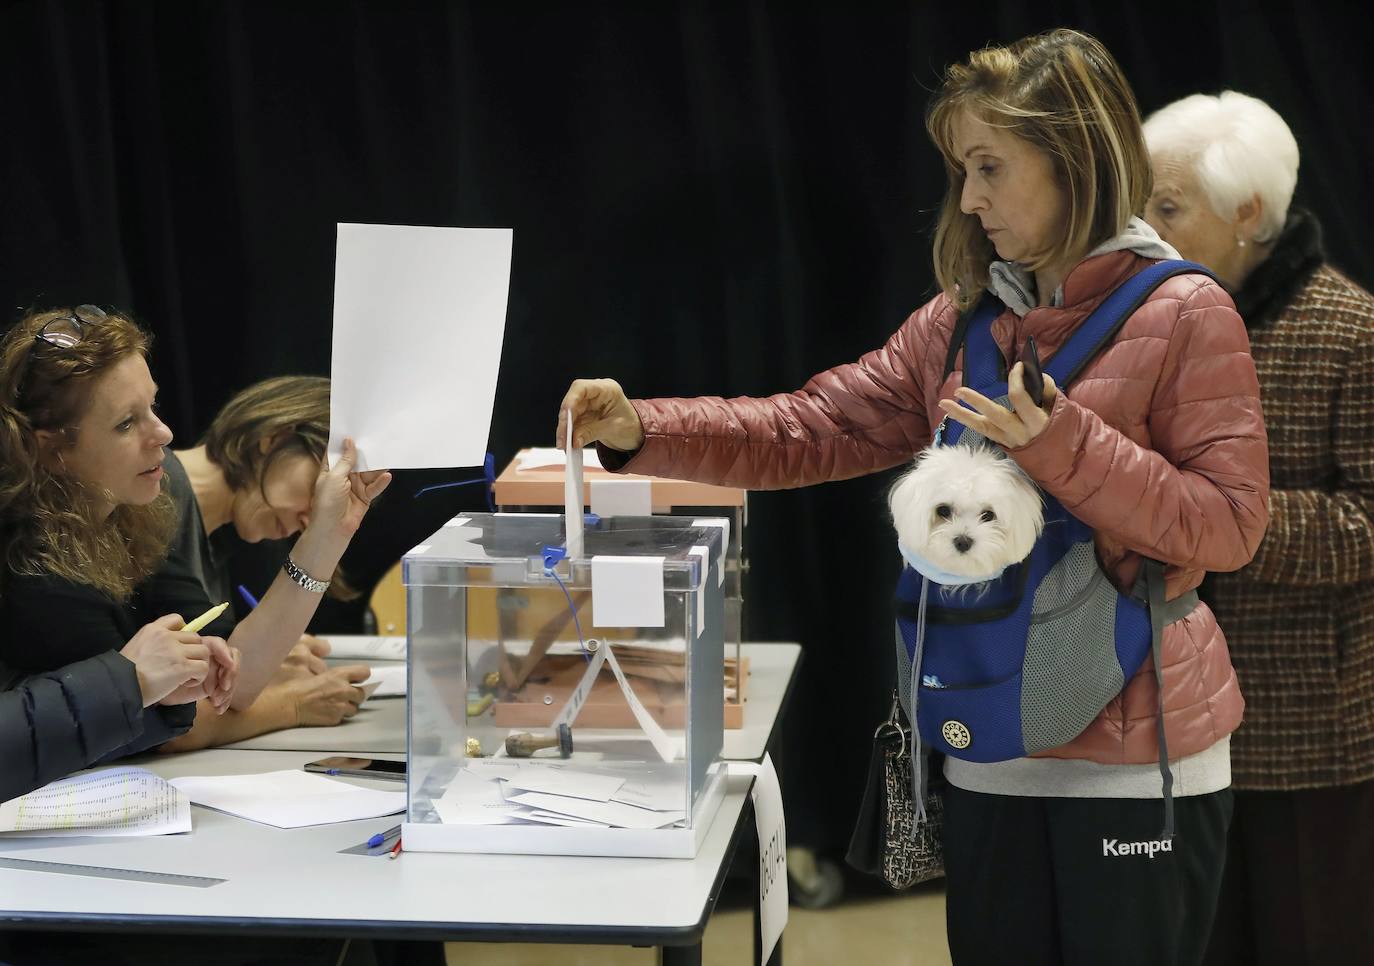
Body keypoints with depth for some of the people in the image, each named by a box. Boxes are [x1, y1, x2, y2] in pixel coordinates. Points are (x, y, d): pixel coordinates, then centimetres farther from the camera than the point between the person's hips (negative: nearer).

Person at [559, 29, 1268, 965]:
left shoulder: (1186, 314, -9)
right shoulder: (963, 319, 8)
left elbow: (1227, 526, -14)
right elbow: (818, 426, 4)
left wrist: (1058, 445, -24)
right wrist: (640, 431, -8)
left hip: (1137, 760, -5)